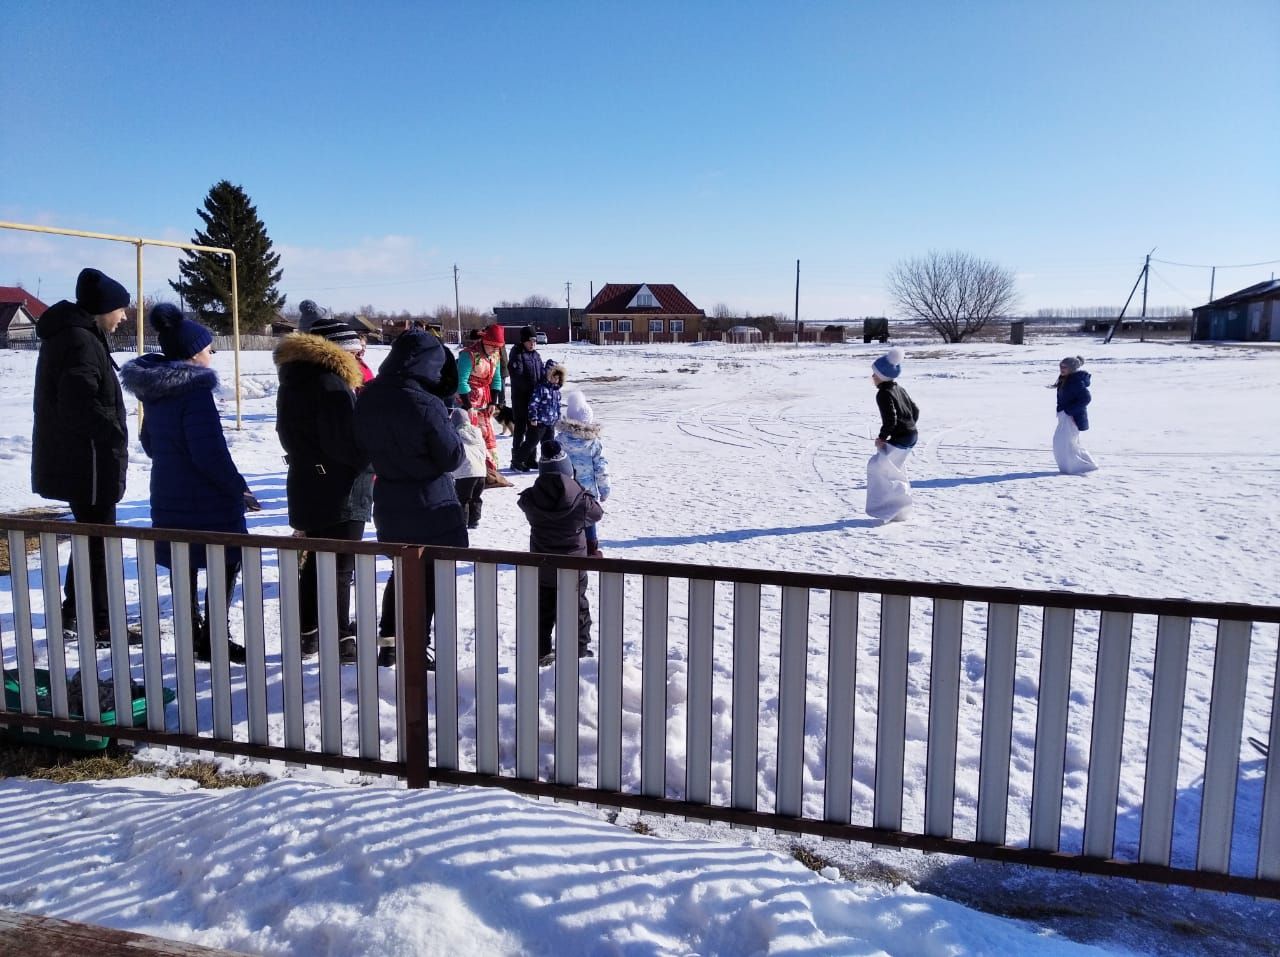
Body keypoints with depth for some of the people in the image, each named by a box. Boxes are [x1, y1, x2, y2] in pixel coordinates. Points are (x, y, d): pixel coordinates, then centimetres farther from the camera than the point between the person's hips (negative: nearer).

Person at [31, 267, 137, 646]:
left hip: (73, 459, 10)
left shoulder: (68, 334, 15)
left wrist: (110, 433, 11)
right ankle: (99, 623, 7)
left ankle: (73, 613, 30)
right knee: (99, 540, -1)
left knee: (90, 535, 20)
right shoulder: (81, 341, -18)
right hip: (87, 461, -10)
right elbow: (79, 405, -28)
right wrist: (114, 433, -15)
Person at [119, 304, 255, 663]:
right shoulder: (195, 391, -20)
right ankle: (212, 640, 4)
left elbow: (150, 440, 19)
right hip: (205, 499, -9)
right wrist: (238, 488, -14)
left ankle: (191, 633, 29)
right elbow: (210, 452, -23)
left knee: (183, 564, 18)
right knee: (228, 561, 3)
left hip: (168, 495, 9)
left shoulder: (155, 390, 8)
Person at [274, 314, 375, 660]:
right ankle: (340, 641, 9)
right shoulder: (331, 384, -20)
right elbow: (349, 445, -23)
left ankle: (308, 633, 27)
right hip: (339, 493, -9)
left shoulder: (294, 381, 11)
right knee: (340, 569, 0)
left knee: (314, 563, 18)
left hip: (307, 489, 9)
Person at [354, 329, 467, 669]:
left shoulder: (367, 398, -3)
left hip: (389, 504, 6)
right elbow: (452, 457, -15)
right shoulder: (426, 405, -24)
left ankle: (387, 642, 28)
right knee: (431, 577, 9)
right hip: (430, 505, -6)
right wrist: (448, 425, -1)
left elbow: (364, 448, 10)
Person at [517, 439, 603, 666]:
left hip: (541, 567, 2)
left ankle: (541, 652, 25)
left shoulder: (530, 499, -14)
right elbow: (597, 513, -1)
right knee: (577, 609, 13)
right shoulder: (579, 499, -19)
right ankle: (579, 651, 18)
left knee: (542, 609, 18)